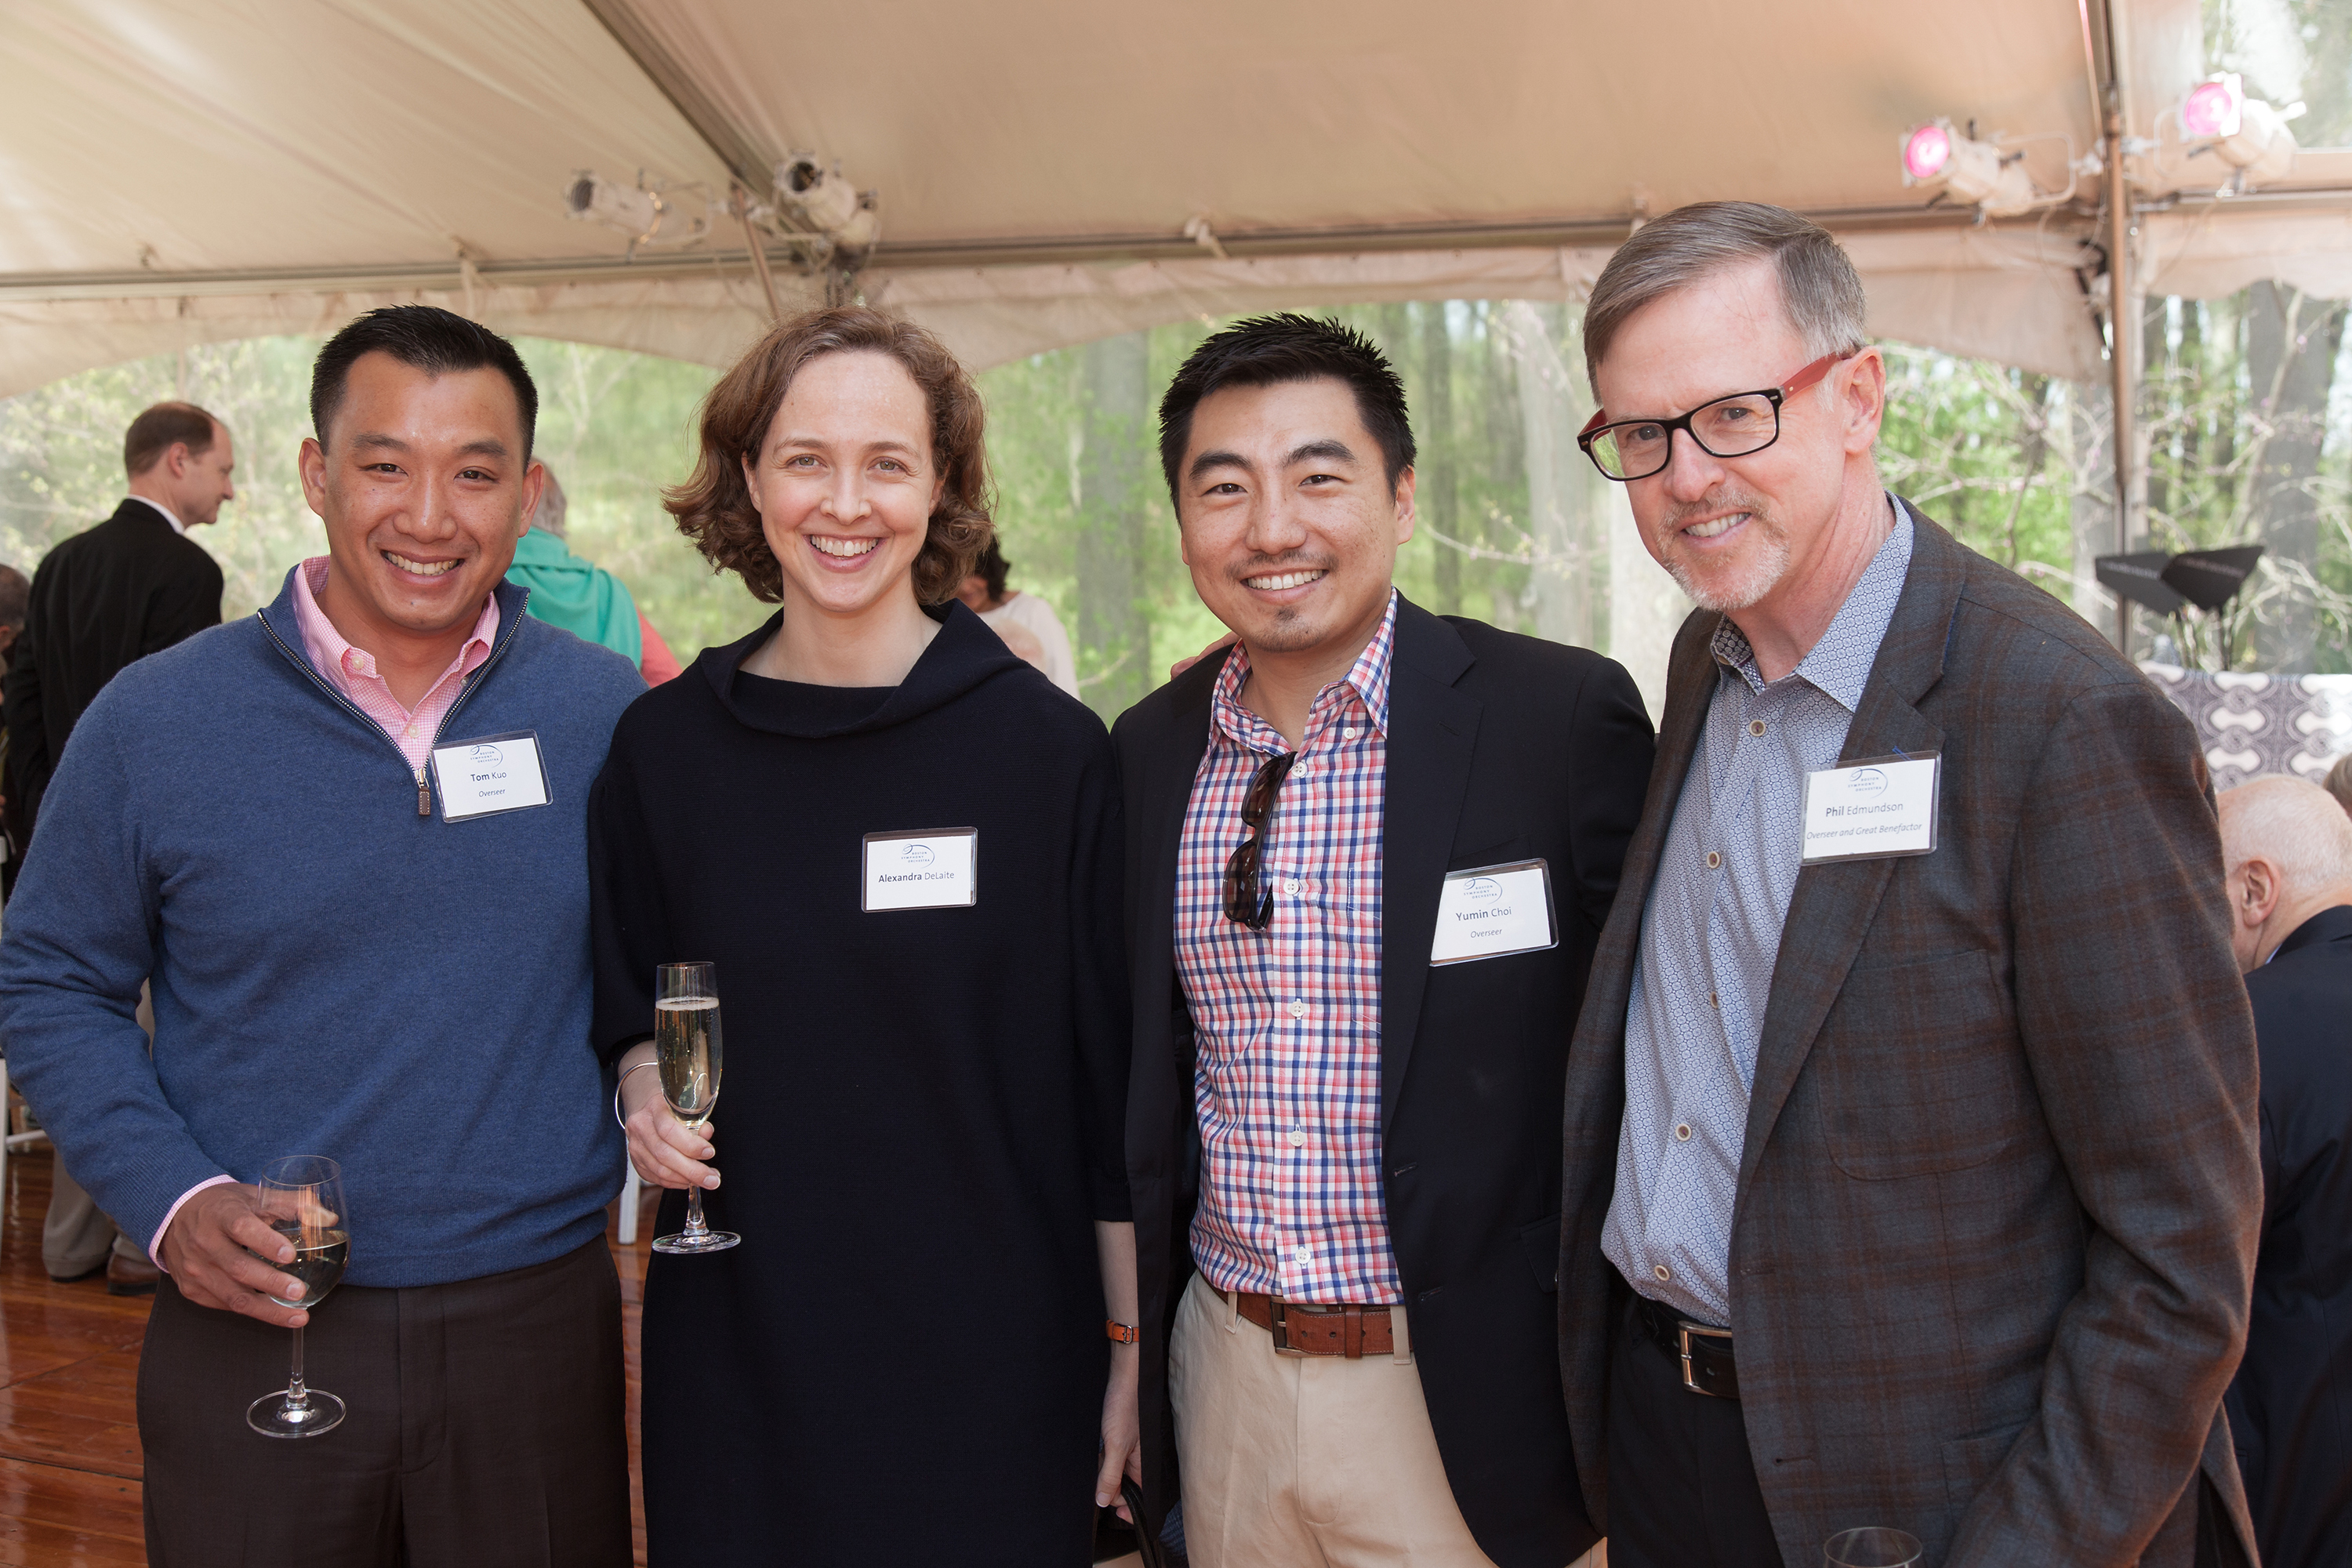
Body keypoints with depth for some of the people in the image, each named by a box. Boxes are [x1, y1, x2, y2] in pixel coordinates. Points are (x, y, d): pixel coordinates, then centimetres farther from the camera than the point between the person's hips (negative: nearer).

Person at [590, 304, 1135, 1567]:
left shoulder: (1050, 750, -7)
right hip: (736, 1354, 2)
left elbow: (1111, 1082, -3)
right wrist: (645, 1088, -8)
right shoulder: (664, 745, 0)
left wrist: (1131, 1349, -2)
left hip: (989, 1359, -2)